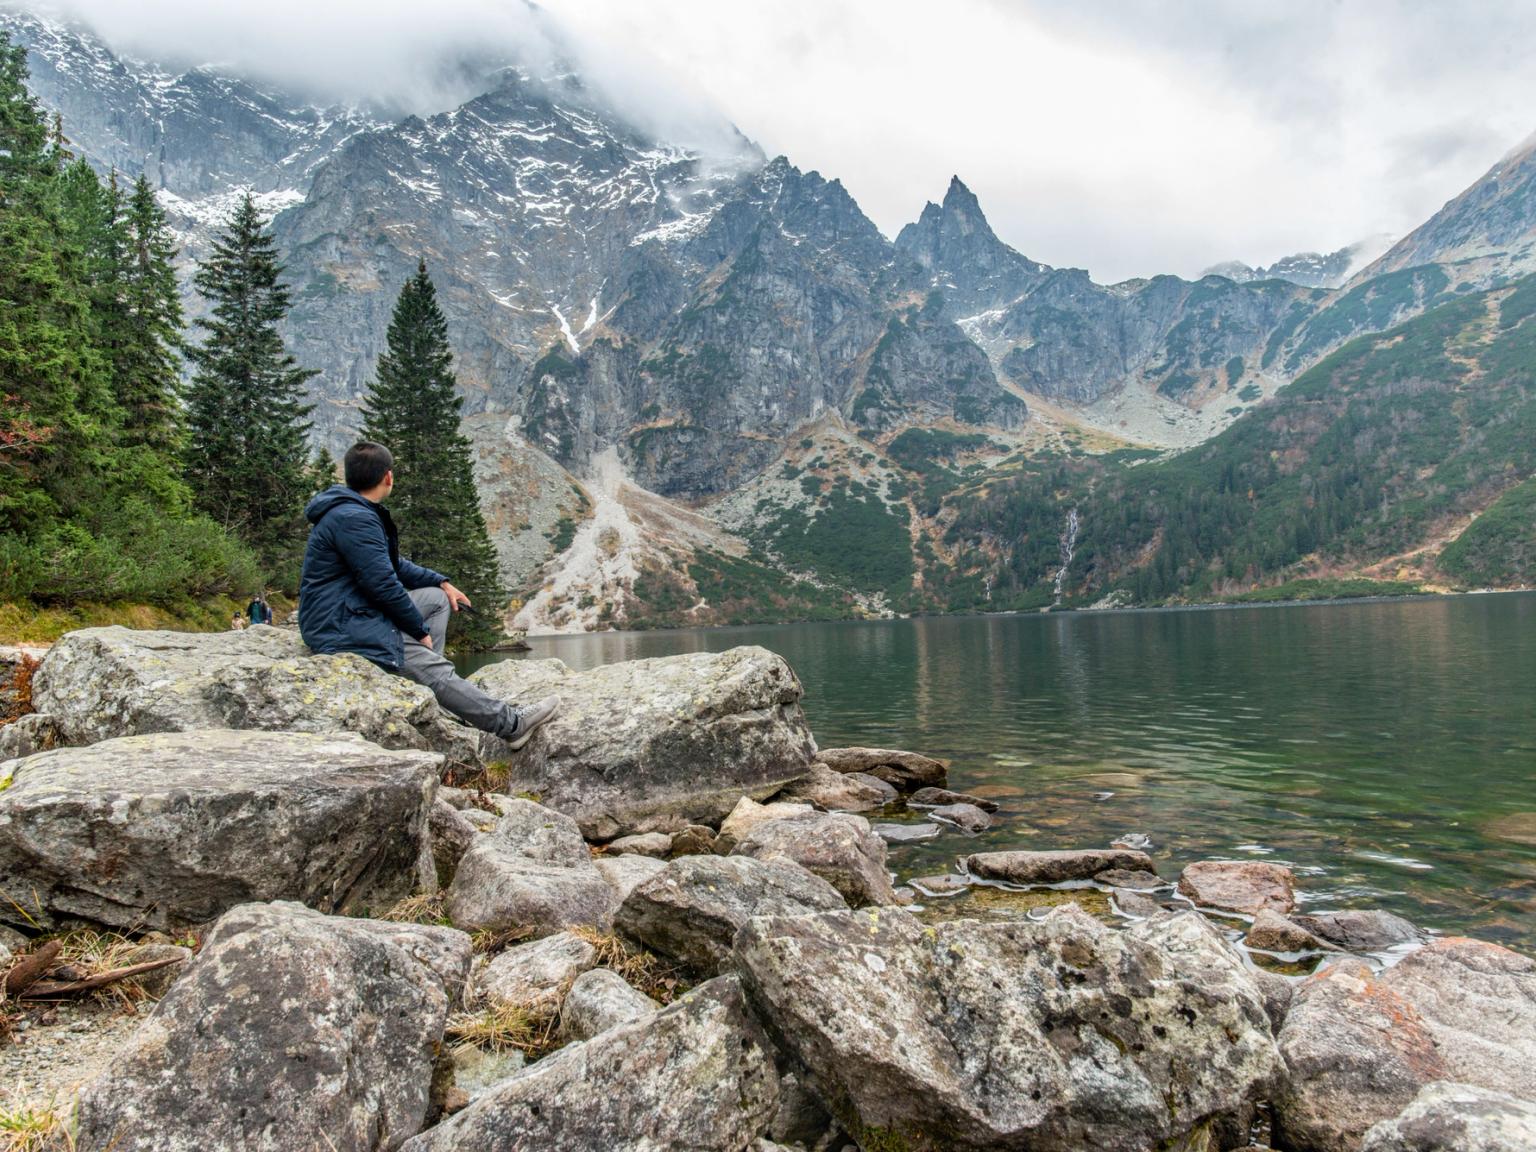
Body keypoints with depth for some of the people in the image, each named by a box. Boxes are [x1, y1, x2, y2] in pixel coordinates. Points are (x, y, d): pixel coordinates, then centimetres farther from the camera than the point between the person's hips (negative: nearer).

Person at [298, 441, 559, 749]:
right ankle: (512, 724, -7)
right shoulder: (353, 519, -21)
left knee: (437, 598, 14)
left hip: (355, 612, 11)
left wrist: (441, 582, 17)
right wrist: (421, 630, -10)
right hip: (341, 629, -11)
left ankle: (419, 676, 5)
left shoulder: (356, 511, 13)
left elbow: (392, 563, 23)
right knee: (437, 671, -14)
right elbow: (383, 584, -21)